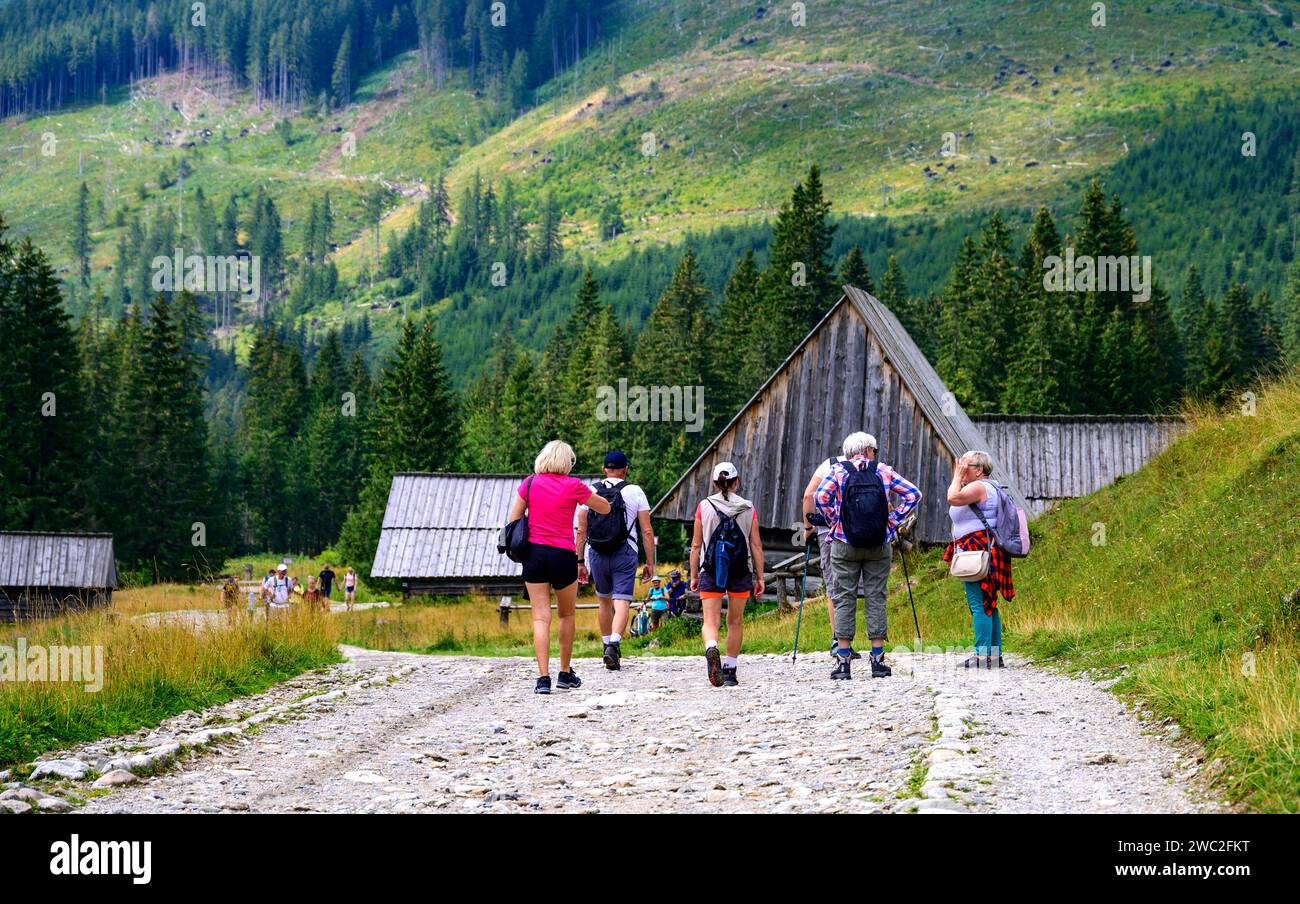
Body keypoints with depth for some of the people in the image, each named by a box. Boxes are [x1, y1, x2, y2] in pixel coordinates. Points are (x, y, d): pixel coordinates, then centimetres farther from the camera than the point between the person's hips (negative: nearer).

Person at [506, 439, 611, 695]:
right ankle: (565, 674, 24)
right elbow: (605, 508, 9)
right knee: (566, 615, 17)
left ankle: (543, 677, -12)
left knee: (541, 617, -1)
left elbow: (513, 520, 3)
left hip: (533, 554, 2)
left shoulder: (530, 483, 3)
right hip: (563, 555, -2)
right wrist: (587, 493, 25)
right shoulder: (573, 486, -4)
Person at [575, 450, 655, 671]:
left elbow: (581, 531, 4)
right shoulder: (635, 492, 1)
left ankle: (608, 646, 26)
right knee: (621, 603, -7)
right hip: (624, 555, -3)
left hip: (597, 555, 3)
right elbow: (647, 532, -2)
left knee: (604, 601, 21)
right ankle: (614, 644, -28)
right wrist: (650, 563, 3)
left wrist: (580, 562, 10)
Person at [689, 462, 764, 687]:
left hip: (711, 570, -1)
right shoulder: (748, 508, 2)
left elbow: (696, 545, 3)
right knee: (735, 622, 14)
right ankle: (730, 671, 17)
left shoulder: (704, 506, 1)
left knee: (710, 621, -3)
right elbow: (756, 545, 2)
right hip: (740, 572, 1)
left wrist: (694, 575, 11)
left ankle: (711, 649, -35)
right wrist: (759, 577, 8)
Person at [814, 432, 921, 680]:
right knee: (876, 598, 7)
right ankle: (878, 659, 6)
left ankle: (843, 661, -1)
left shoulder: (838, 471, 1)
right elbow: (913, 494, -1)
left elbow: (821, 497, -13)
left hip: (844, 545, -1)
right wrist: (892, 520, 2)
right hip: (879, 547, 1)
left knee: (844, 599, 3)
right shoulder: (884, 471, 4)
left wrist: (834, 521, -1)